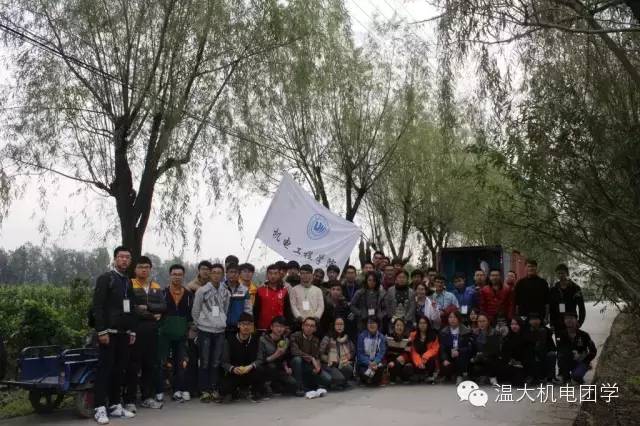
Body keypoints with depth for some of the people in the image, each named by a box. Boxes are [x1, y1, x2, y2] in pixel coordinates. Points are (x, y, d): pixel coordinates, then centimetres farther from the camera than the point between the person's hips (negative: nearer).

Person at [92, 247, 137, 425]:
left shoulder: (128, 282, 15)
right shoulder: (105, 278, -3)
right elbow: (97, 306, -10)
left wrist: (132, 331, 11)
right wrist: (102, 331, -17)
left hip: (124, 333, 6)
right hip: (109, 332, -6)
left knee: (119, 370, 7)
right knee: (104, 369, -4)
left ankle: (115, 405, 14)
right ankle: (100, 408, 0)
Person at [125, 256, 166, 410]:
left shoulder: (156, 287, 14)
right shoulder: (130, 285, -2)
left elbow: (163, 306, 2)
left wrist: (147, 307, -13)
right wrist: (152, 315, -10)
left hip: (152, 331, 5)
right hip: (136, 329, -5)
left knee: (151, 365, 9)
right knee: (133, 366, -3)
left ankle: (147, 397, 19)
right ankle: (130, 400, 3)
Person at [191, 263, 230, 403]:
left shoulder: (226, 292, 5)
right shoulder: (202, 291, -5)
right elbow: (195, 311, 1)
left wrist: (222, 322, 9)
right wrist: (199, 324, 6)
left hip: (220, 330, 3)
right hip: (205, 330, -3)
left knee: (216, 362, 7)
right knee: (204, 361, 1)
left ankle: (214, 389, 15)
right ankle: (204, 391, 9)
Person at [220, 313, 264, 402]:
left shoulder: (256, 341, -1)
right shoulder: (229, 340, -4)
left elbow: (259, 359, -12)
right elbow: (224, 362, -8)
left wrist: (250, 367, -34)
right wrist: (233, 369, -30)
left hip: (251, 374, 0)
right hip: (234, 374, 0)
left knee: (259, 371, -32)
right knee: (224, 389, -28)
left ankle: (256, 392, 1)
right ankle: (234, 392, 12)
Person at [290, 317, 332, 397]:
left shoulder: (316, 341, 5)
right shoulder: (295, 336, -11)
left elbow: (317, 357, 1)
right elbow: (295, 351, -27)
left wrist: (318, 366, -22)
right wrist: (311, 358, -30)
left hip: (310, 367, 4)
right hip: (298, 366, -4)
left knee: (327, 379, -16)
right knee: (297, 359, -37)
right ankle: (299, 388, -23)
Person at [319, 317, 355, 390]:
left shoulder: (347, 338, 8)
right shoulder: (328, 338, -5)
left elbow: (353, 351, 15)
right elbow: (320, 353, -6)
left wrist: (348, 356, -4)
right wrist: (328, 359, -17)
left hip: (343, 364, 4)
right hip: (330, 365, -4)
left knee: (349, 369, -31)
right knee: (340, 378, -32)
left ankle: (342, 382, 1)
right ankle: (333, 383, 6)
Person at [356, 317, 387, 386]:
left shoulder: (381, 337, 3)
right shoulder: (362, 336, -4)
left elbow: (382, 352, -5)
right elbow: (359, 352, -8)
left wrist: (375, 362, -25)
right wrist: (369, 363, -24)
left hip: (376, 362, 2)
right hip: (363, 363, -2)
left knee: (381, 367, -31)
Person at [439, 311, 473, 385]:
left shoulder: (466, 332, 0)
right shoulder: (443, 332, 6)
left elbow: (470, 348, -8)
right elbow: (442, 348, -1)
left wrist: (458, 351, -24)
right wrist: (445, 360, -18)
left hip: (462, 359, -1)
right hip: (449, 359, 2)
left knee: (461, 354, -33)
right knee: (444, 368, -26)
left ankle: (460, 376, -18)